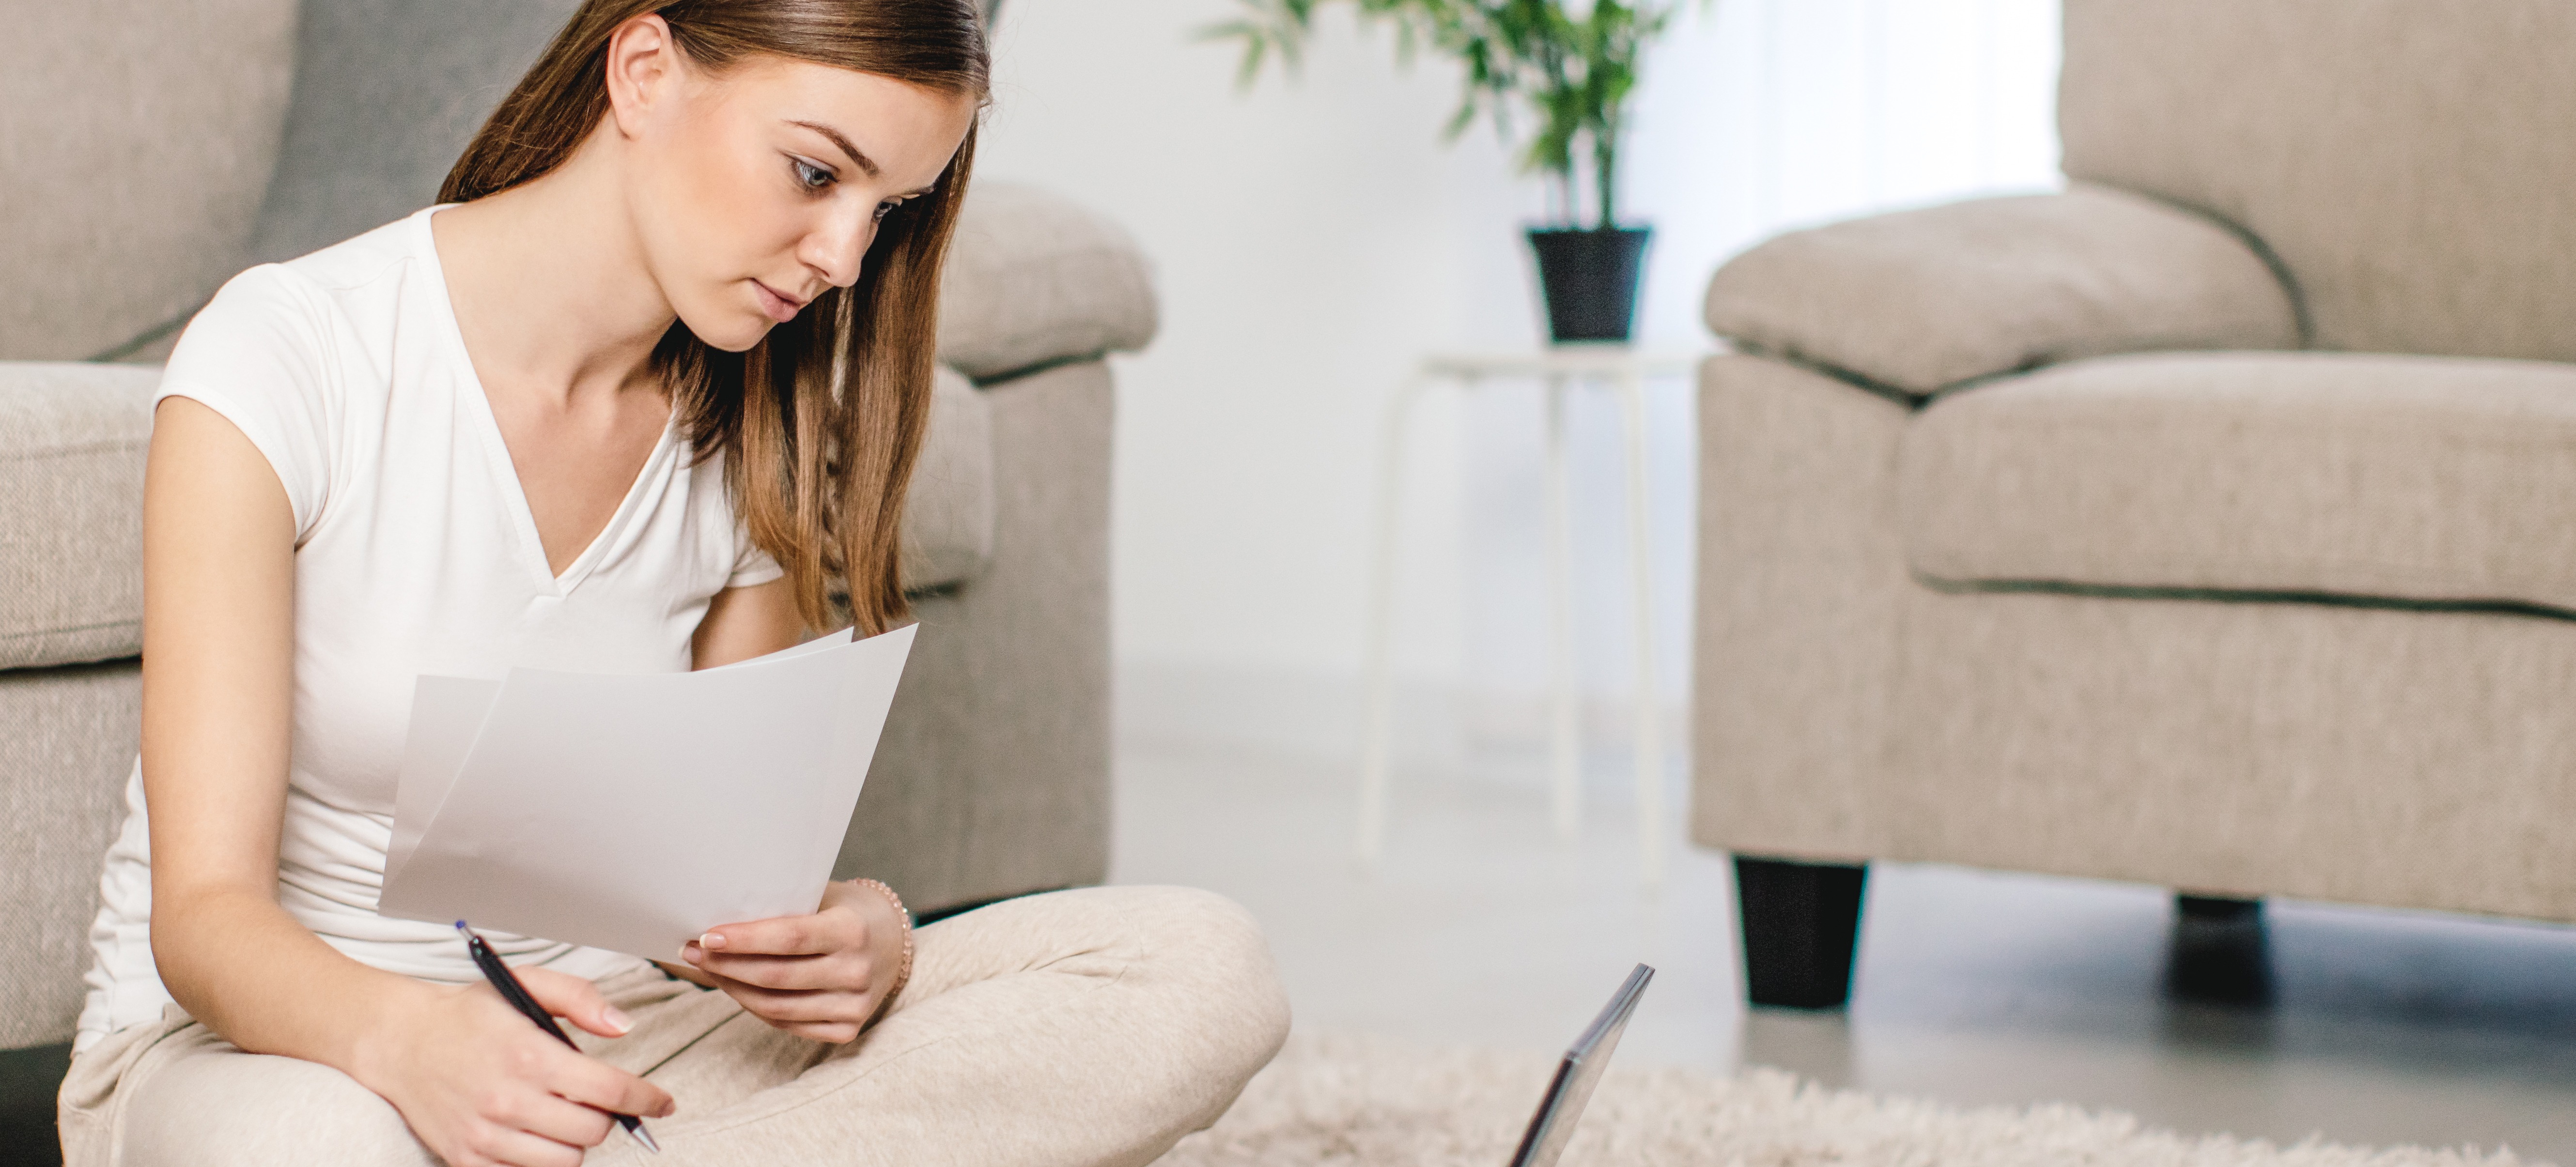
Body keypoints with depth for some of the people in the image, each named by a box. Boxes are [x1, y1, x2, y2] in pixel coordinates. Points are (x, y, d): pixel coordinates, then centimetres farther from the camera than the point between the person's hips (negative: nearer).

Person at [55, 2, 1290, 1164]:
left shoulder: (754, 440, 3)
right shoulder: (281, 362, -15)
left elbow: (742, 869, 3)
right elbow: (205, 909, -19)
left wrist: (849, 938, -22)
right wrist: (405, 1036, -43)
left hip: (587, 1029, 6)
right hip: (247, 1040, -6)